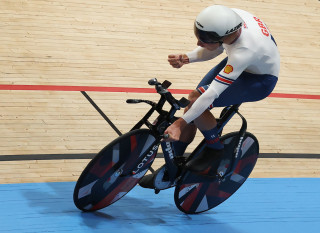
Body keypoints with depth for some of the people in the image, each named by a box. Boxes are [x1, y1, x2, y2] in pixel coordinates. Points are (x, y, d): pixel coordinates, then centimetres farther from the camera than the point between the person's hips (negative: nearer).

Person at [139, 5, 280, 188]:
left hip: (261, 80, -8)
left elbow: (212, 94, -40)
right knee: (193, 106, -1)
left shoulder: (243, 52, -41)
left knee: (196, 101, -24)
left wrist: (180, 123, -37)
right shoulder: (231, 16, -23)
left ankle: (215, 149, 3)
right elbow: (216, 49, -3)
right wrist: (186, 58, -21)